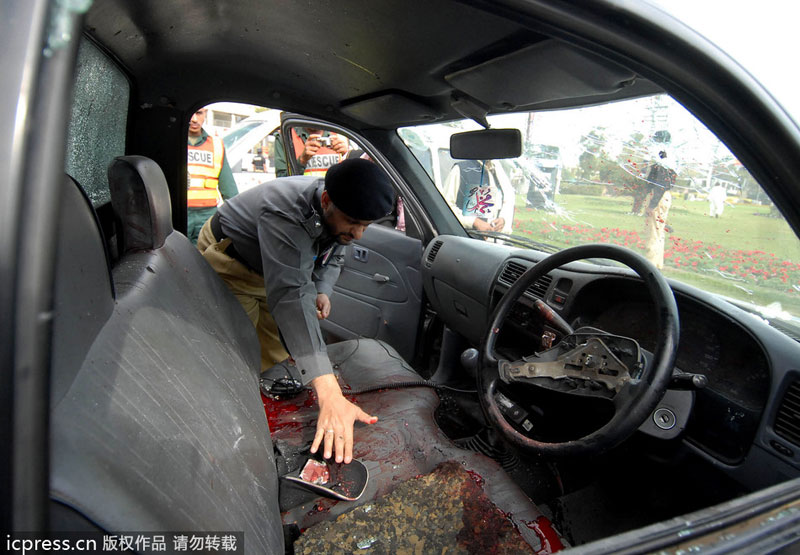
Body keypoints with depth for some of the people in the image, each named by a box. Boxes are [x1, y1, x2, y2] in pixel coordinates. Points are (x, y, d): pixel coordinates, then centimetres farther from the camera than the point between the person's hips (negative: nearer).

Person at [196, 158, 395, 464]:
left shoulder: (342, 213, -20)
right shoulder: (285, 214, -46)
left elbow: (333, 256, 1)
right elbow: (289, 296, -57)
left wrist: (322, 291, -23)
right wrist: (329, 393, -64)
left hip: (273, 265, 7)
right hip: (229, 261, -6)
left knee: (275, 355, 8)